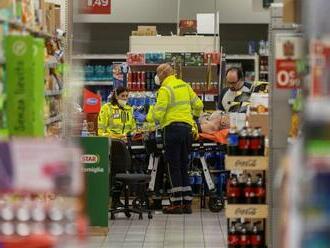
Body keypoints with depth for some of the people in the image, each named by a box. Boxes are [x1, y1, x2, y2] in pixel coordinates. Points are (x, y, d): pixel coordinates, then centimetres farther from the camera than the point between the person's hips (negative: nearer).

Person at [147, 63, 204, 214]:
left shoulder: (165, 90, -9)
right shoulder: (185, 86, 12)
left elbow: (158, 113, -14)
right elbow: (198, 105, 15)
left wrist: (149, 117, 7)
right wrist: (194, 115, 35)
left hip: (172, 128, -7)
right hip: (187, 127, 7)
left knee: (174, 167, -2)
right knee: (184, 166, 12)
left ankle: (176, 203, -3)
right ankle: (187, 203, 11)